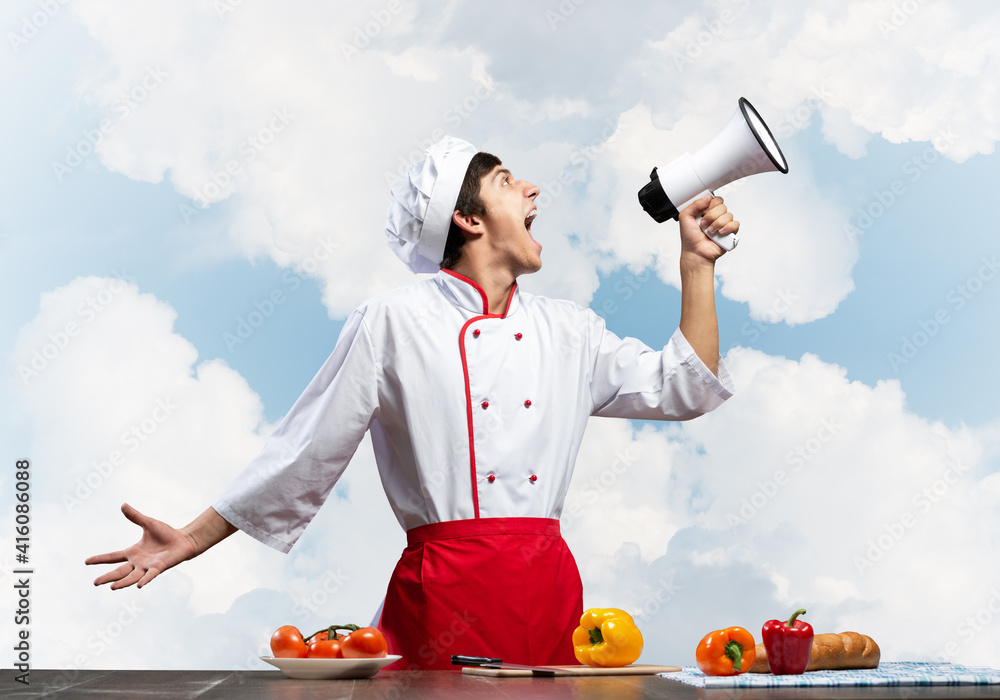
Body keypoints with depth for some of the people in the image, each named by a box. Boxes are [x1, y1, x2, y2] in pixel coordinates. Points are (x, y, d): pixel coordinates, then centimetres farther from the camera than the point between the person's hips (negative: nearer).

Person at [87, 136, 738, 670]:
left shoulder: (567, 329, 13)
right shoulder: (395, 321, -1)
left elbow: (680, 390, 17)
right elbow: (309, 450, 3)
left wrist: (698, 263, 13)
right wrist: (194, 539, 3)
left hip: (548, 585, 4)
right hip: (444, 593, -4)